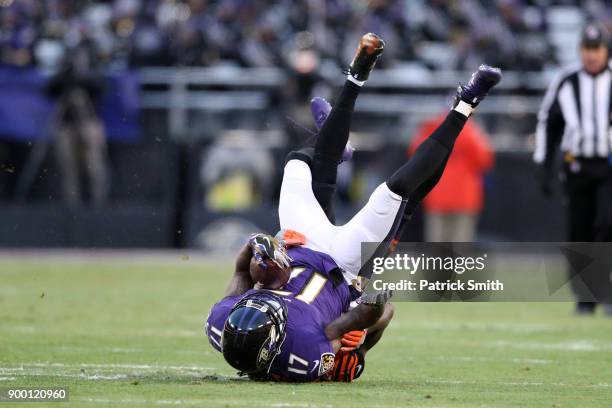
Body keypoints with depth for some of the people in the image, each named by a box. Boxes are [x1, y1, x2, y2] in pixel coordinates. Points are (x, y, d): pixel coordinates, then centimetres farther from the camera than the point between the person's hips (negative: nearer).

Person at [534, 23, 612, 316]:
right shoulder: (566, 81, 7)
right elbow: (547, 121, 14)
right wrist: (545, 166, 8)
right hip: (577, 167, 3)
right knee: (579, 232, 3)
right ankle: (585, 298, 12)